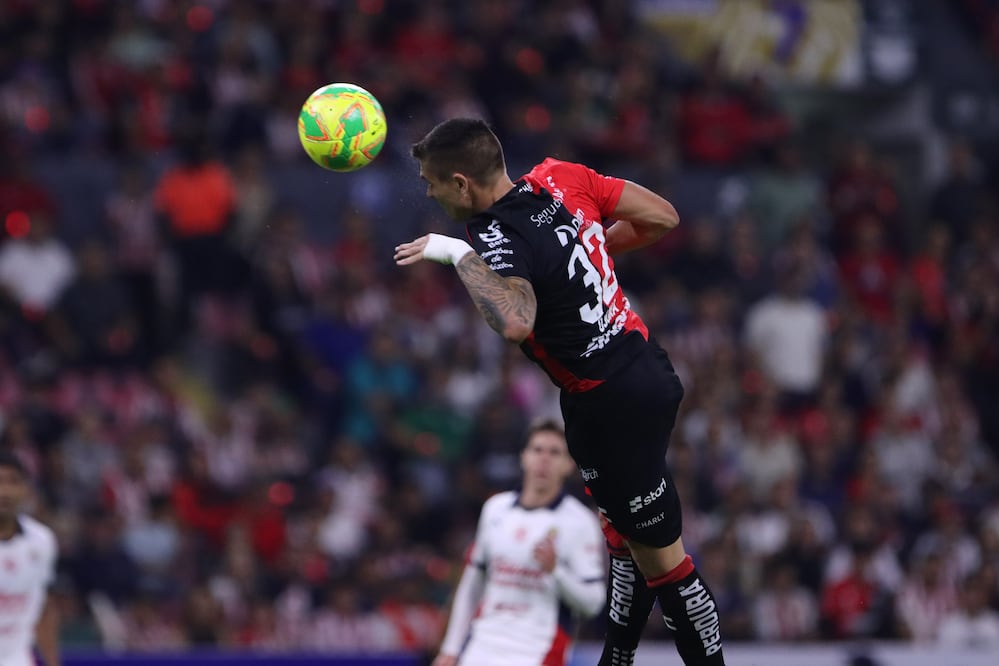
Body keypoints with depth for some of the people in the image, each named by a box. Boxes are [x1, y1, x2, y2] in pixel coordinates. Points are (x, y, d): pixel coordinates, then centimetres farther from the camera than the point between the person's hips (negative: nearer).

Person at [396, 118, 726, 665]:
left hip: (610, 406, -9)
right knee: (627, 536, 23)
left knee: (661, 559, 2)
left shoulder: (499, 241, -25)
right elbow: (663, 217, 5)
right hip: (648, 369, 9)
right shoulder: (559, 178, -3)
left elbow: (515, 323, -46)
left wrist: (459, 253, -35)